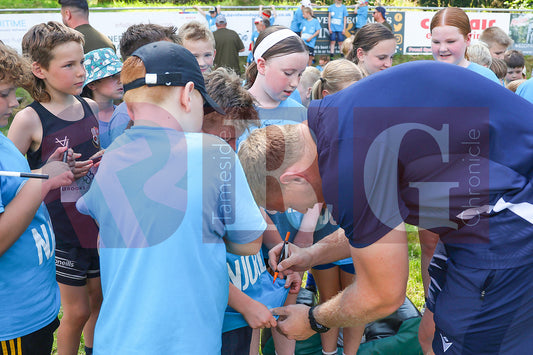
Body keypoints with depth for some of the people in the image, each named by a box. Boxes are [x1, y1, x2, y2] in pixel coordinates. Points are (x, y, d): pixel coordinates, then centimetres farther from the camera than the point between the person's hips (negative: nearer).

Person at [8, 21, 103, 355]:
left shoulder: (91, 107, 1)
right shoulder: (30, 119, -15)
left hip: (100, 222, 5)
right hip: (64, 230, -5)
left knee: (99, 301, 19)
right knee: (77, 311, 7)